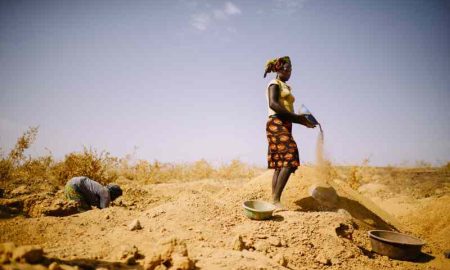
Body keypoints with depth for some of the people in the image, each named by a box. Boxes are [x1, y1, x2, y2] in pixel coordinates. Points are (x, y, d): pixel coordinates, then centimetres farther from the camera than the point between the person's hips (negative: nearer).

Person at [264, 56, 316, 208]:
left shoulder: (285, 87, 25)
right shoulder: (275, 84, 0)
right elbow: (273, 104, -17)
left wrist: (303, 122, 9)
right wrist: (296, 116, -18)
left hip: (285, 126, 9)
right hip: (276, 124, -9)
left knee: (280, 164, 3)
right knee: (289, 160, -20)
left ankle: (274, 200, 1)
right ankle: (276, 199, -22)